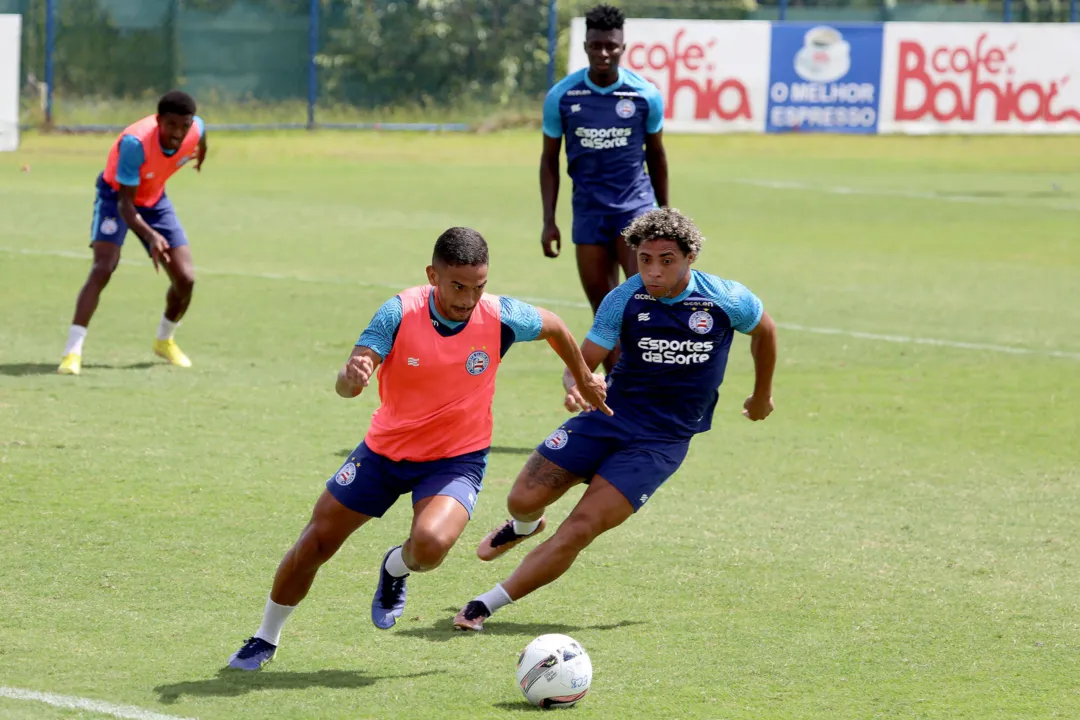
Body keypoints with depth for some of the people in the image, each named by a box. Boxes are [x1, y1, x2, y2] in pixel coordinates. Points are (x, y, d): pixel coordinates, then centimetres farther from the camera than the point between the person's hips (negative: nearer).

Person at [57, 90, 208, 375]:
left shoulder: (195, 129, -24)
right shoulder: (134, 143, -40)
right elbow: (125, 204, -37)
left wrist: (201, 156, 28)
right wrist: (150, 236, -53)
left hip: (154, 199, 5)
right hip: (117, 195, -5)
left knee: (185, 279, -3)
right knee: (102, 269, -26)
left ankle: (165, 341, 26)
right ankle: (72, 352, -27)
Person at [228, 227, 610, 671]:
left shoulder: (500, 318, -19)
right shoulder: (400, 313, -21)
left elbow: (552, 325, 4)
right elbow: (347, 384, -28)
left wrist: (583, 378, 18)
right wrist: (352, 378, -53)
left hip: (457, 458, -1)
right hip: (386, 449, 1)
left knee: (431, 545, -30)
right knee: (315, 544, 5)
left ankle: (396, 569, 8)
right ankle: (266, 639, 30)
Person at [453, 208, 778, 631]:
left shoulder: (727, 300, -11)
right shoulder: (625, 300, -9)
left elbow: (764, 329, 11)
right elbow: (583, 360, -5)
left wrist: (762, 396, 23)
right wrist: (575, 386, -30)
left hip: (662, 441, -2)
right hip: (609, 414, 2)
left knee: (580, 530, -16)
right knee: (523, 501, -3)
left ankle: (488, 606, -6)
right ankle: (525, 527, 39)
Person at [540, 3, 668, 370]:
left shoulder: (646, 95, -4)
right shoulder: (561, 97, -3)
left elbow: (656, 154, 10)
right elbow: (549, 160, 7)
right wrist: (549, 221, 1)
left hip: (636, 205, -1)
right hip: (589, 211, 1)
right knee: (604, 311, 5)